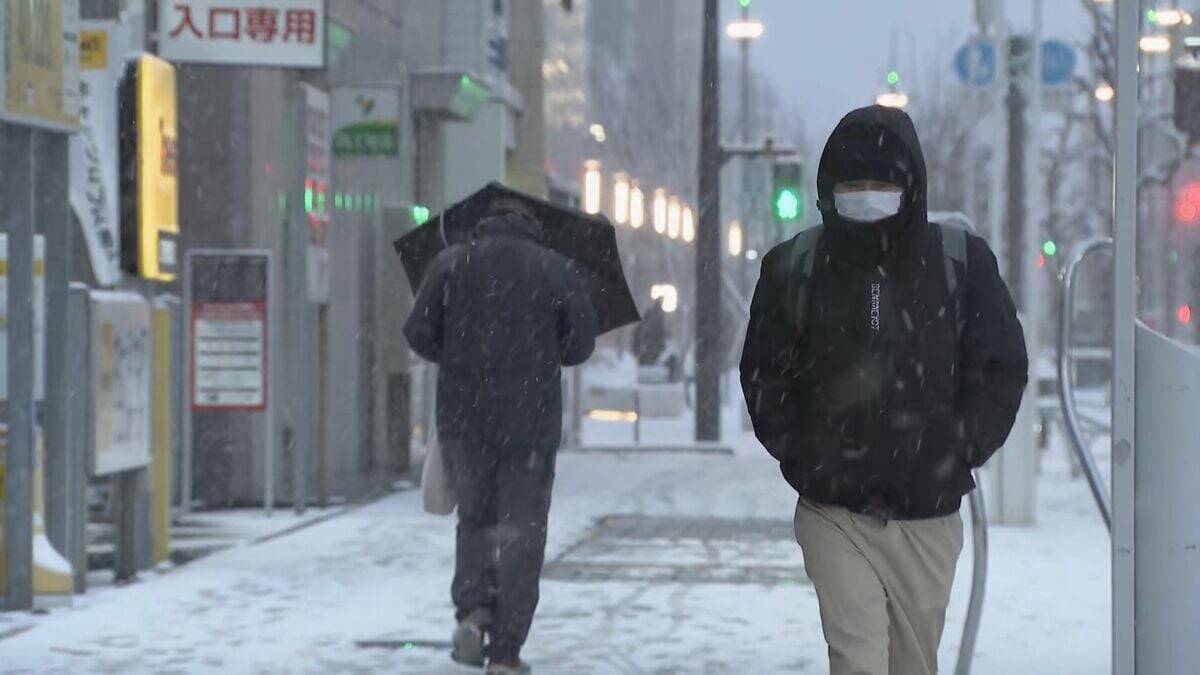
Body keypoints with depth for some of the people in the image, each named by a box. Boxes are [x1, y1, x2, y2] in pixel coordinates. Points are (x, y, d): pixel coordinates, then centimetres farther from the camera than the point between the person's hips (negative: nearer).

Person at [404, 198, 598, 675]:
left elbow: (419, 334, 0)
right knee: (521, 532, 4)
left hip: (463, 416, 1)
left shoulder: (451, 263, 2)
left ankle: (472, 610, -4)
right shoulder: (559, 271, 0)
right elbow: (580, 346, 2)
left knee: (474, 518, 18)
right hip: (531, 422, -1)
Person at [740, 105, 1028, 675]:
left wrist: (959, 451, -5)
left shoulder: (962, 261, -1)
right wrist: (796, 450, -2)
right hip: (833, 512, -1)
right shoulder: (795, 266, 0)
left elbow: (1000, 370, 2)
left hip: (928, 517, 1)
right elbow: (763, 371, 8)